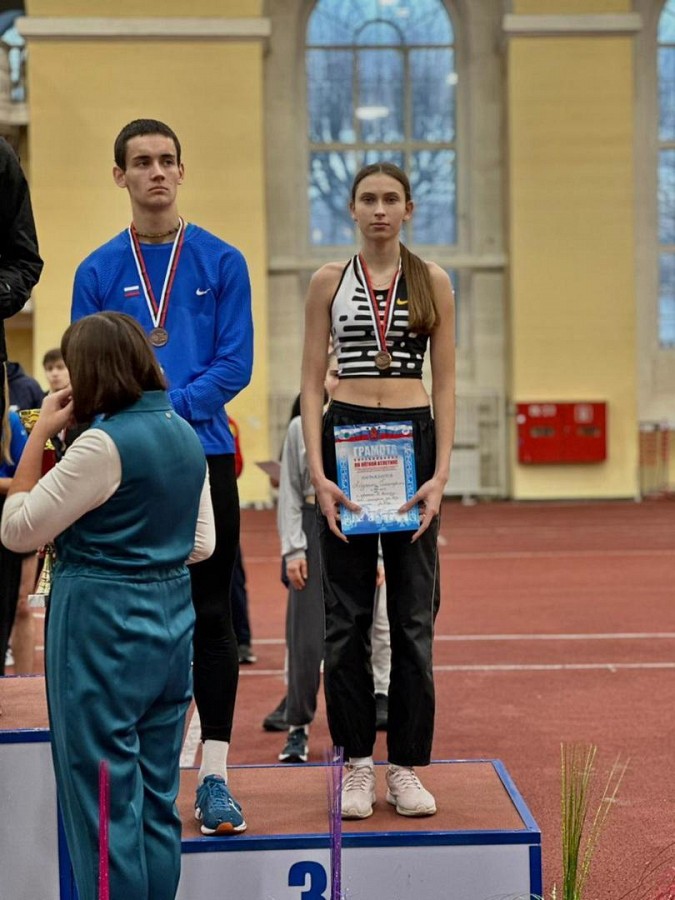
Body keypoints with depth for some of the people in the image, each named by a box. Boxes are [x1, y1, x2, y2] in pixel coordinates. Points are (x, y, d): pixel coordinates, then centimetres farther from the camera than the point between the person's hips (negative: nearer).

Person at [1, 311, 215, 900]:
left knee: (104, 802, 1)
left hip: (104, 621, -8)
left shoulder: (106, 443, -17)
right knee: (157, 798, 15)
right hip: (172, 615, 8)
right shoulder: (185, 433, 8)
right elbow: (202, 544, 15)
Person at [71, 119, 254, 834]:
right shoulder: (98, 272, 7)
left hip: (204, 458, -1)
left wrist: (169, 407, -14)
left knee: (210, 615, 0)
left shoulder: (222, 263, 4)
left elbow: (235, 363, -2)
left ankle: (214, 776, 5)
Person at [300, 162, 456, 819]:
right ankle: (355, 763, 13)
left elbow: (445, 384, 4)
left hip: (414, 440, 0)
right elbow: (311, 382, 2)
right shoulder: (328, 281, 5)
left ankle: (407, 766, 11)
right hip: (345, 438, 0)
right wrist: (317, 472, -9)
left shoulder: (433, 281, 6)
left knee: (413, 613, 3)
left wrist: (440, 474, -7)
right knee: (346, 612, 3)